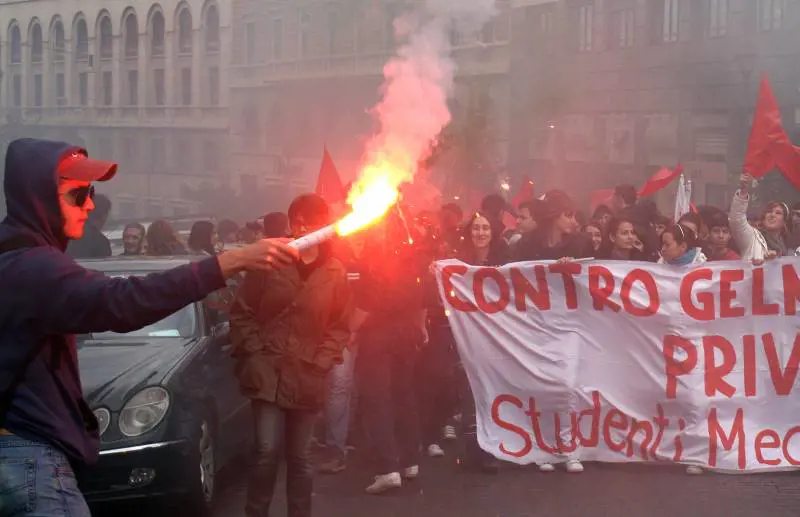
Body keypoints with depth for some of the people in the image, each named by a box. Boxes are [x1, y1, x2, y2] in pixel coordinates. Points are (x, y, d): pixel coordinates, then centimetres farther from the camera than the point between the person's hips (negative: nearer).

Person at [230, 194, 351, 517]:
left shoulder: (335, 272, 2)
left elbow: (340, 326, 7)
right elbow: (242, 312, 2)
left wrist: (322, 361, -4)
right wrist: (254, 352, -6)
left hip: (307, 377, 2)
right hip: (268, 372, -2)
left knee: (300, 456, 10)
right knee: (268, 450, -9)